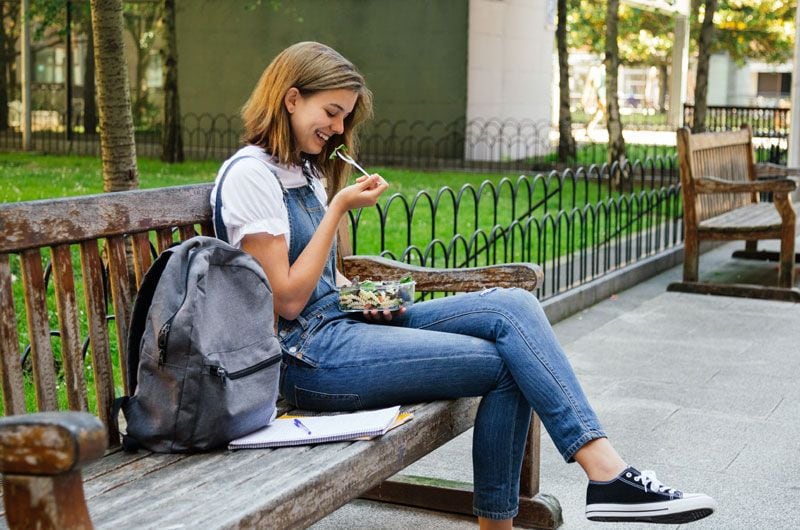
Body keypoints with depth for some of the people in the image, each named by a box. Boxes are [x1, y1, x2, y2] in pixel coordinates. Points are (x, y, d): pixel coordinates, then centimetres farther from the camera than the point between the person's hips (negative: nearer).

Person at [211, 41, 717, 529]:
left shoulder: (305, 170, 18)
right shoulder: (251, 174, -10)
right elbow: (287, 300, -15)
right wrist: (339, 207, -14)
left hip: (342, 323, 8)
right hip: (309, 356, -8)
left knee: (514, 305, -12)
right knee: (506, 363, -16)